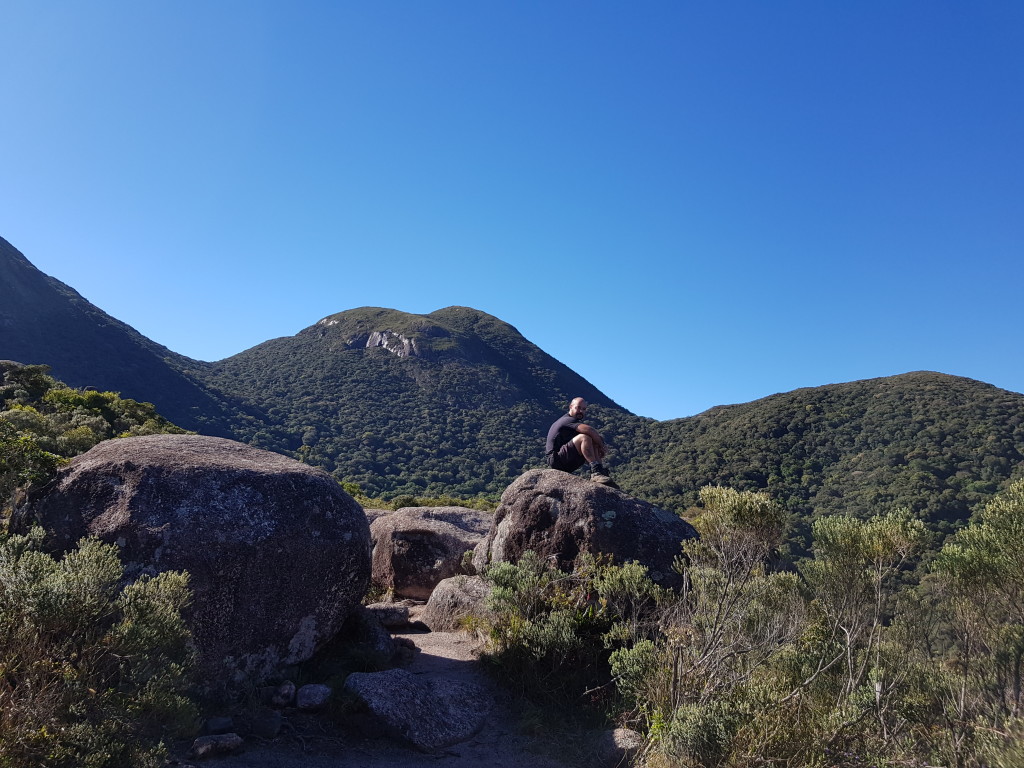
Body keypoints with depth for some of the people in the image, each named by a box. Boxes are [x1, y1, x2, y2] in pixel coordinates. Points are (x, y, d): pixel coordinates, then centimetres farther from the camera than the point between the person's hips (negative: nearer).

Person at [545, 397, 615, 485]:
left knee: (594, 446, 6)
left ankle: (601, 472, -12)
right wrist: (602, 445, -14)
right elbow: (589, 430, -27)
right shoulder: (568, 420, -10)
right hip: (556, 459, -10)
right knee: (584, 438, -26)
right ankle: (596, 471, -34)